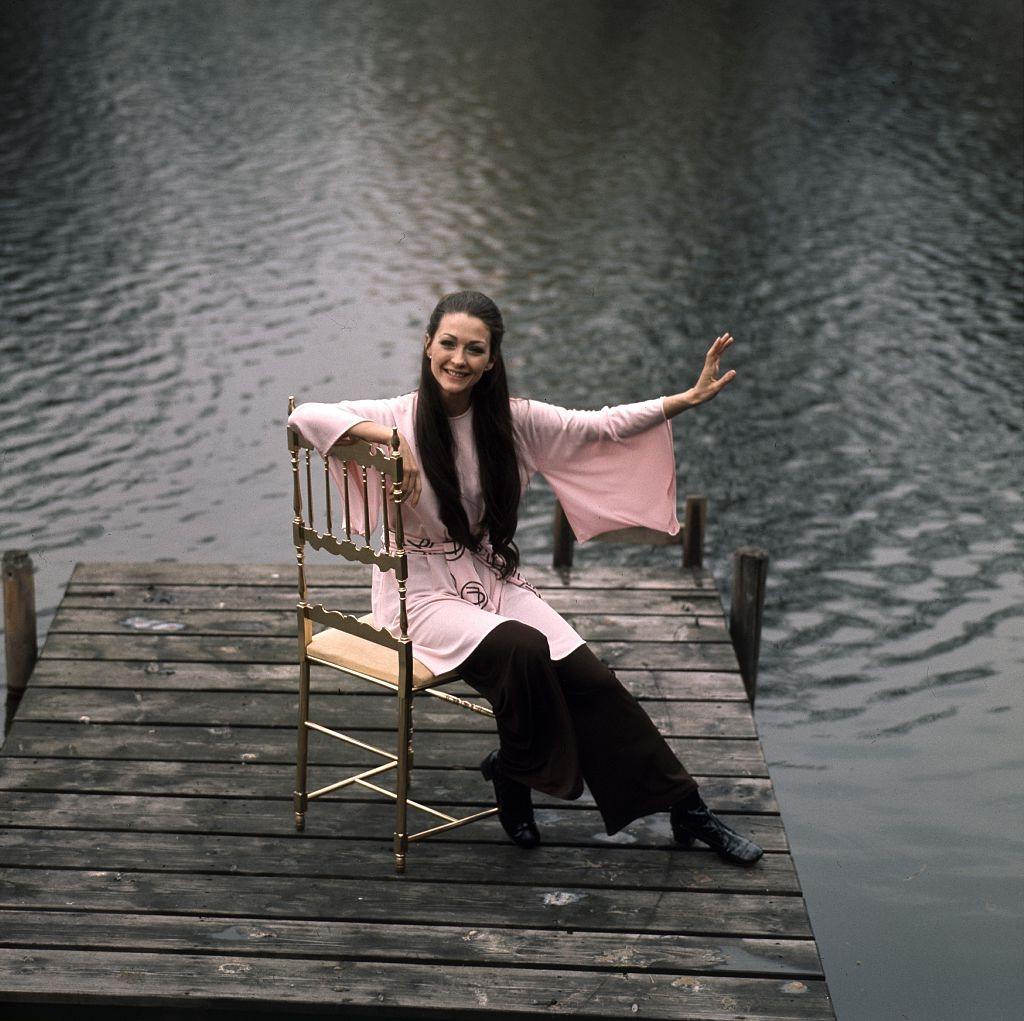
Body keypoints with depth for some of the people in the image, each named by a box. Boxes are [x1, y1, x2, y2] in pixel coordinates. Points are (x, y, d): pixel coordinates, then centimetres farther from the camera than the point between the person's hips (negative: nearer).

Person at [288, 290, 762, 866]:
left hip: (493, 581, 4)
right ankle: (513, 776, -4)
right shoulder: (398, 418, -10)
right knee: (522, 649, -32)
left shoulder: (510, 419, 0)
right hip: (422, 592, -4)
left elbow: (599, 428, 4)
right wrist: (392, 440, -31)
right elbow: (305, 415, -23)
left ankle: (685, 807, -3)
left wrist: (689, 399, -3)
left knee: (587, 675, -14)